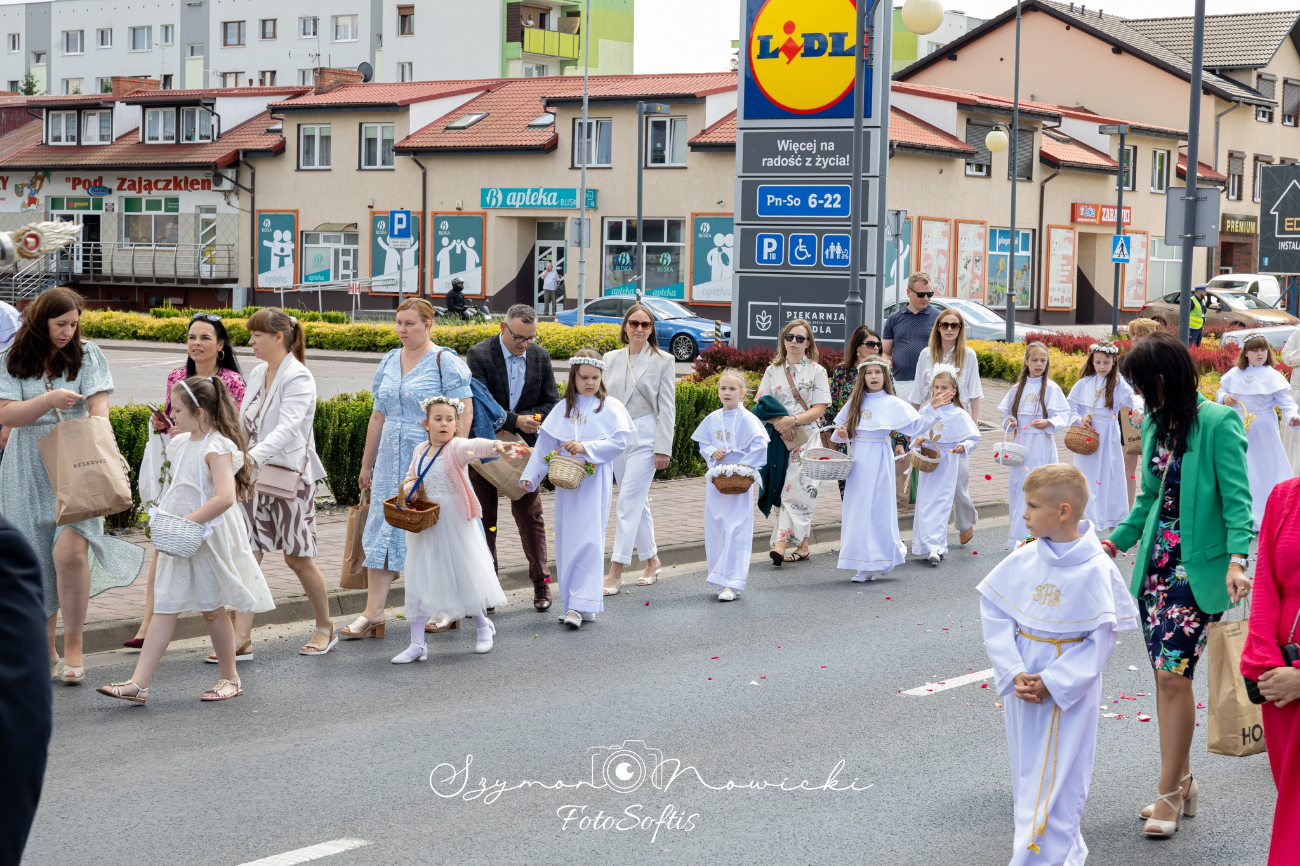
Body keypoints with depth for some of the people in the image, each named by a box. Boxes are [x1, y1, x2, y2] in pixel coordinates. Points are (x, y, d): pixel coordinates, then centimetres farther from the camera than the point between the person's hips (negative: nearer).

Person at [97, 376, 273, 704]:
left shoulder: (217, 449, -17)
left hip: (208, 538, -8)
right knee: (165, 609, 3)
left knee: (212, 608, 6)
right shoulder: (181, 443, 9)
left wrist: (186, 522, -28)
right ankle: (138, 683, -1)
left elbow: (225, 497, -29)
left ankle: (230, 678, 23)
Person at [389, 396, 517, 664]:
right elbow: (412, 478, 20)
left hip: (454, 522, -5)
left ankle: (483, 626, 30)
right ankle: (417, 644, 7)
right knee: (420, 579, 3)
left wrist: (495, 445, -56)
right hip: (426, 525, 5)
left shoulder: (456, 448, -12)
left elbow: (474, 446, -34)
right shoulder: (420, 452, 5)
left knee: (466, 574, 4)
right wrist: (409, 488, -5)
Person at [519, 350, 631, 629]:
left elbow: (619, 441, -9)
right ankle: (575, 604, 13)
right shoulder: (562, 409, 11)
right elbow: (545, 445, 11)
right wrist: (529, 475, 5)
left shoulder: (610, 407, 0)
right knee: (566, 541, 5)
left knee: (588, 540, -11)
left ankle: (580, 605, -13)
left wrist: (586, 447, -18)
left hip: (595, 483, -4)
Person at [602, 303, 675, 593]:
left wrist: (663, 448, -10)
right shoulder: (611, 359, 9)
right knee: (637, 502, 13)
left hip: (645, 437, -5)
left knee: (628, 502, -10)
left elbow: (667, 408, -4)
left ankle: (616, 572, -11)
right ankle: (652, 560, 25)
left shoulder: (663, 361, -2)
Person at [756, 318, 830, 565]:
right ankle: (802, 546, 7)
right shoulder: (773, 370, 12)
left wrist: (793, 420, -19)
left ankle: (782, 543, -22)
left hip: (806, 437, -3)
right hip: (779, 438, 3)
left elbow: (819, 409, -4)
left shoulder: (817, 371, 3)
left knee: (798, 487, -14)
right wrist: (778, 423, -11)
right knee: (787, 488, 2)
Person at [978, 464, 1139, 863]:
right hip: (1022, 689, 6)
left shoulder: (1096, 570, -15)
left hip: (1069, 694, -6)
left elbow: (1102, 639, -13)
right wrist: (1013, 673, -10)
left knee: (1053, 781, -2)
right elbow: (993, 613, 1)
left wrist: (1053, 683, -16)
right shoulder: (1022, 560, -3)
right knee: (1026, 774, 15)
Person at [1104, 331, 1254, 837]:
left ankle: (1169, 794, -2)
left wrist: (1237, 558, -25)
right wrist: (1116, 541, 20)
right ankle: (1180, 781, 19)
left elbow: (1237, 498, -14)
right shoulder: (1154, 424, 12)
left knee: (1174, 673, -10)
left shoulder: (1217, 423, -11)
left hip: (1198, 564, -7)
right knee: (1165, 674, 8)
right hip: (1157, 562, 7)